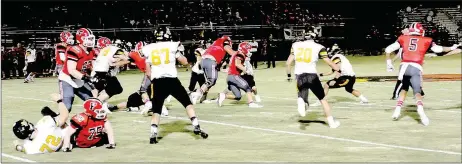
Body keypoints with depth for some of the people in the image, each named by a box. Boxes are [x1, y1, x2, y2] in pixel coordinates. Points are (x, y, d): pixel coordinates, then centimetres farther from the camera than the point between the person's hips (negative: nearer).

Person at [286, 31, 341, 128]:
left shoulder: (295, 45, 12)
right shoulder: (318, 47, 3)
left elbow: (288, 62, 12)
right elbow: (329, 62, 2)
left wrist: (289, 75, 25)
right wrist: (340, 71, 11)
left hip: (299, 76, 2)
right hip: (311, 75, -2)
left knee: (303, 97, 11)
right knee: (323, 99, 14)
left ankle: (301, 101, -27)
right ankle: (331, 122, 16)